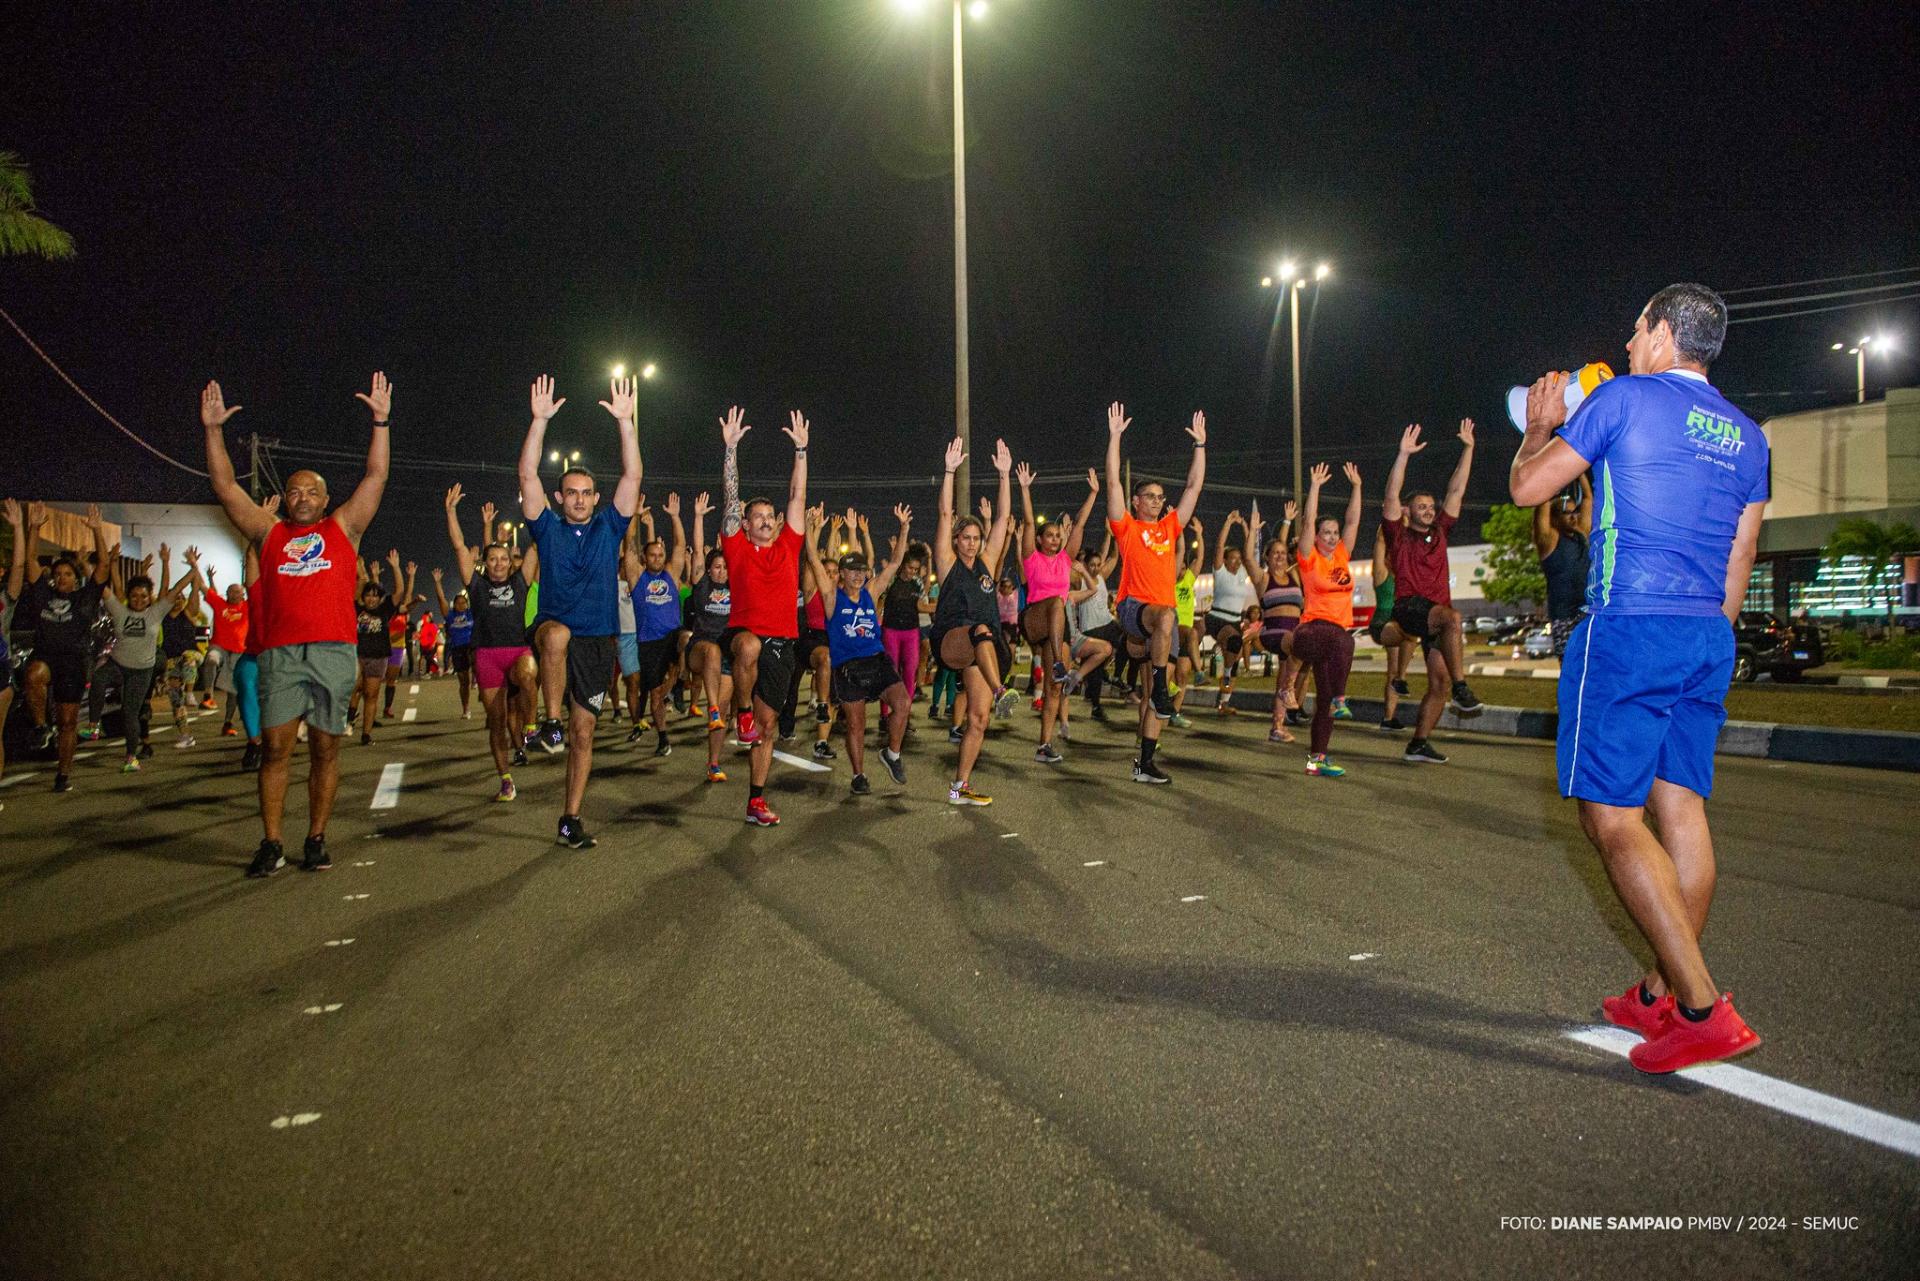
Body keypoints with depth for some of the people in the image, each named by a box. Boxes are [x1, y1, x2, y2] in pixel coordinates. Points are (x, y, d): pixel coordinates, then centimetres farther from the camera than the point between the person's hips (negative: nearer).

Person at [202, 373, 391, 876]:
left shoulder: (343, 529, 15)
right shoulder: (269, 533, 18)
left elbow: (376, 477, 9)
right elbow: (224, 486, 16)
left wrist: (381, 421, 4)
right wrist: (213, 430, 11)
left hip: (334, 651, -1)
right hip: (280, 652, 1)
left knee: (325, 748, 3)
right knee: (274, 746, -4)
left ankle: (316, 839, 11)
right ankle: (271, 844, 4)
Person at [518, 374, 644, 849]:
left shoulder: (608, 527, 7)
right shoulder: (548, 528, 5)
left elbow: (633, 477, -3)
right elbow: (527, 476, -6)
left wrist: (625, 421, -12)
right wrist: (540, 420, -15)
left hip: (598, 641, 2)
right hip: (554, 630, -2)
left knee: (584, 732, 5)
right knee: (558, 633, -40)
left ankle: (571, 819, 15)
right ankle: (551, 721, -25)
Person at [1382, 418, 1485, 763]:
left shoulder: (1439, 533, 21)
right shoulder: (1399, 537, 7)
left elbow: (1456, 491, 20)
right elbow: (1392, 496, -4)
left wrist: (1468, 449, 18)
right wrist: (1404, 454, -11)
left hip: (1436, 616, 6)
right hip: (1409, 608, -6)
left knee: (1440, 680, -2)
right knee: (1452, 616, -36)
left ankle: (1418, 744, 6)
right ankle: (1461, 690, -36)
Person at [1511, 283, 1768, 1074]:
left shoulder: (1626, 397, -2)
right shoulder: (1746, 436, 17)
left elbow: (1527, 487, 1)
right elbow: (1739, 562, 18)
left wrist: (1538, 427, 20)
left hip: (1629, 627, -7)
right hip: (1707, 637, 8)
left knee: (1612, 817, -6)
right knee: (1681, 808, 10)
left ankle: (1704, 1010, -11)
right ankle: (1660, 997, 18)